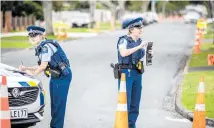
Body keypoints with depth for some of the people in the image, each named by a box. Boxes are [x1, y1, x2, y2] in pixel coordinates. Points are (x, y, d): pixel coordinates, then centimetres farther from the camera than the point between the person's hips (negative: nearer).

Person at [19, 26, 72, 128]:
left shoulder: (46, 46, -20)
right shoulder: (40, 48, 10)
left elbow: (43, 65, -21)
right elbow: (42, 66, 12)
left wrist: (33, 73, -6)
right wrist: (26, 69, 5)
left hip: (62, 76, -11)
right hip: (55, 77, 11)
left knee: (59, 103, -5)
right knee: (54, 102, 17)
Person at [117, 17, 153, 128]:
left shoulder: (140, 42, 12)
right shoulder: (124, 40, -7)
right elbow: (124, 53, -25)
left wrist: (148, 53, -1)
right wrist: (139, 47, -24)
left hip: (137, 74, 7)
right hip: (126, 73, -7)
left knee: (135, 102, 7)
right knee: (125, 101, -8)